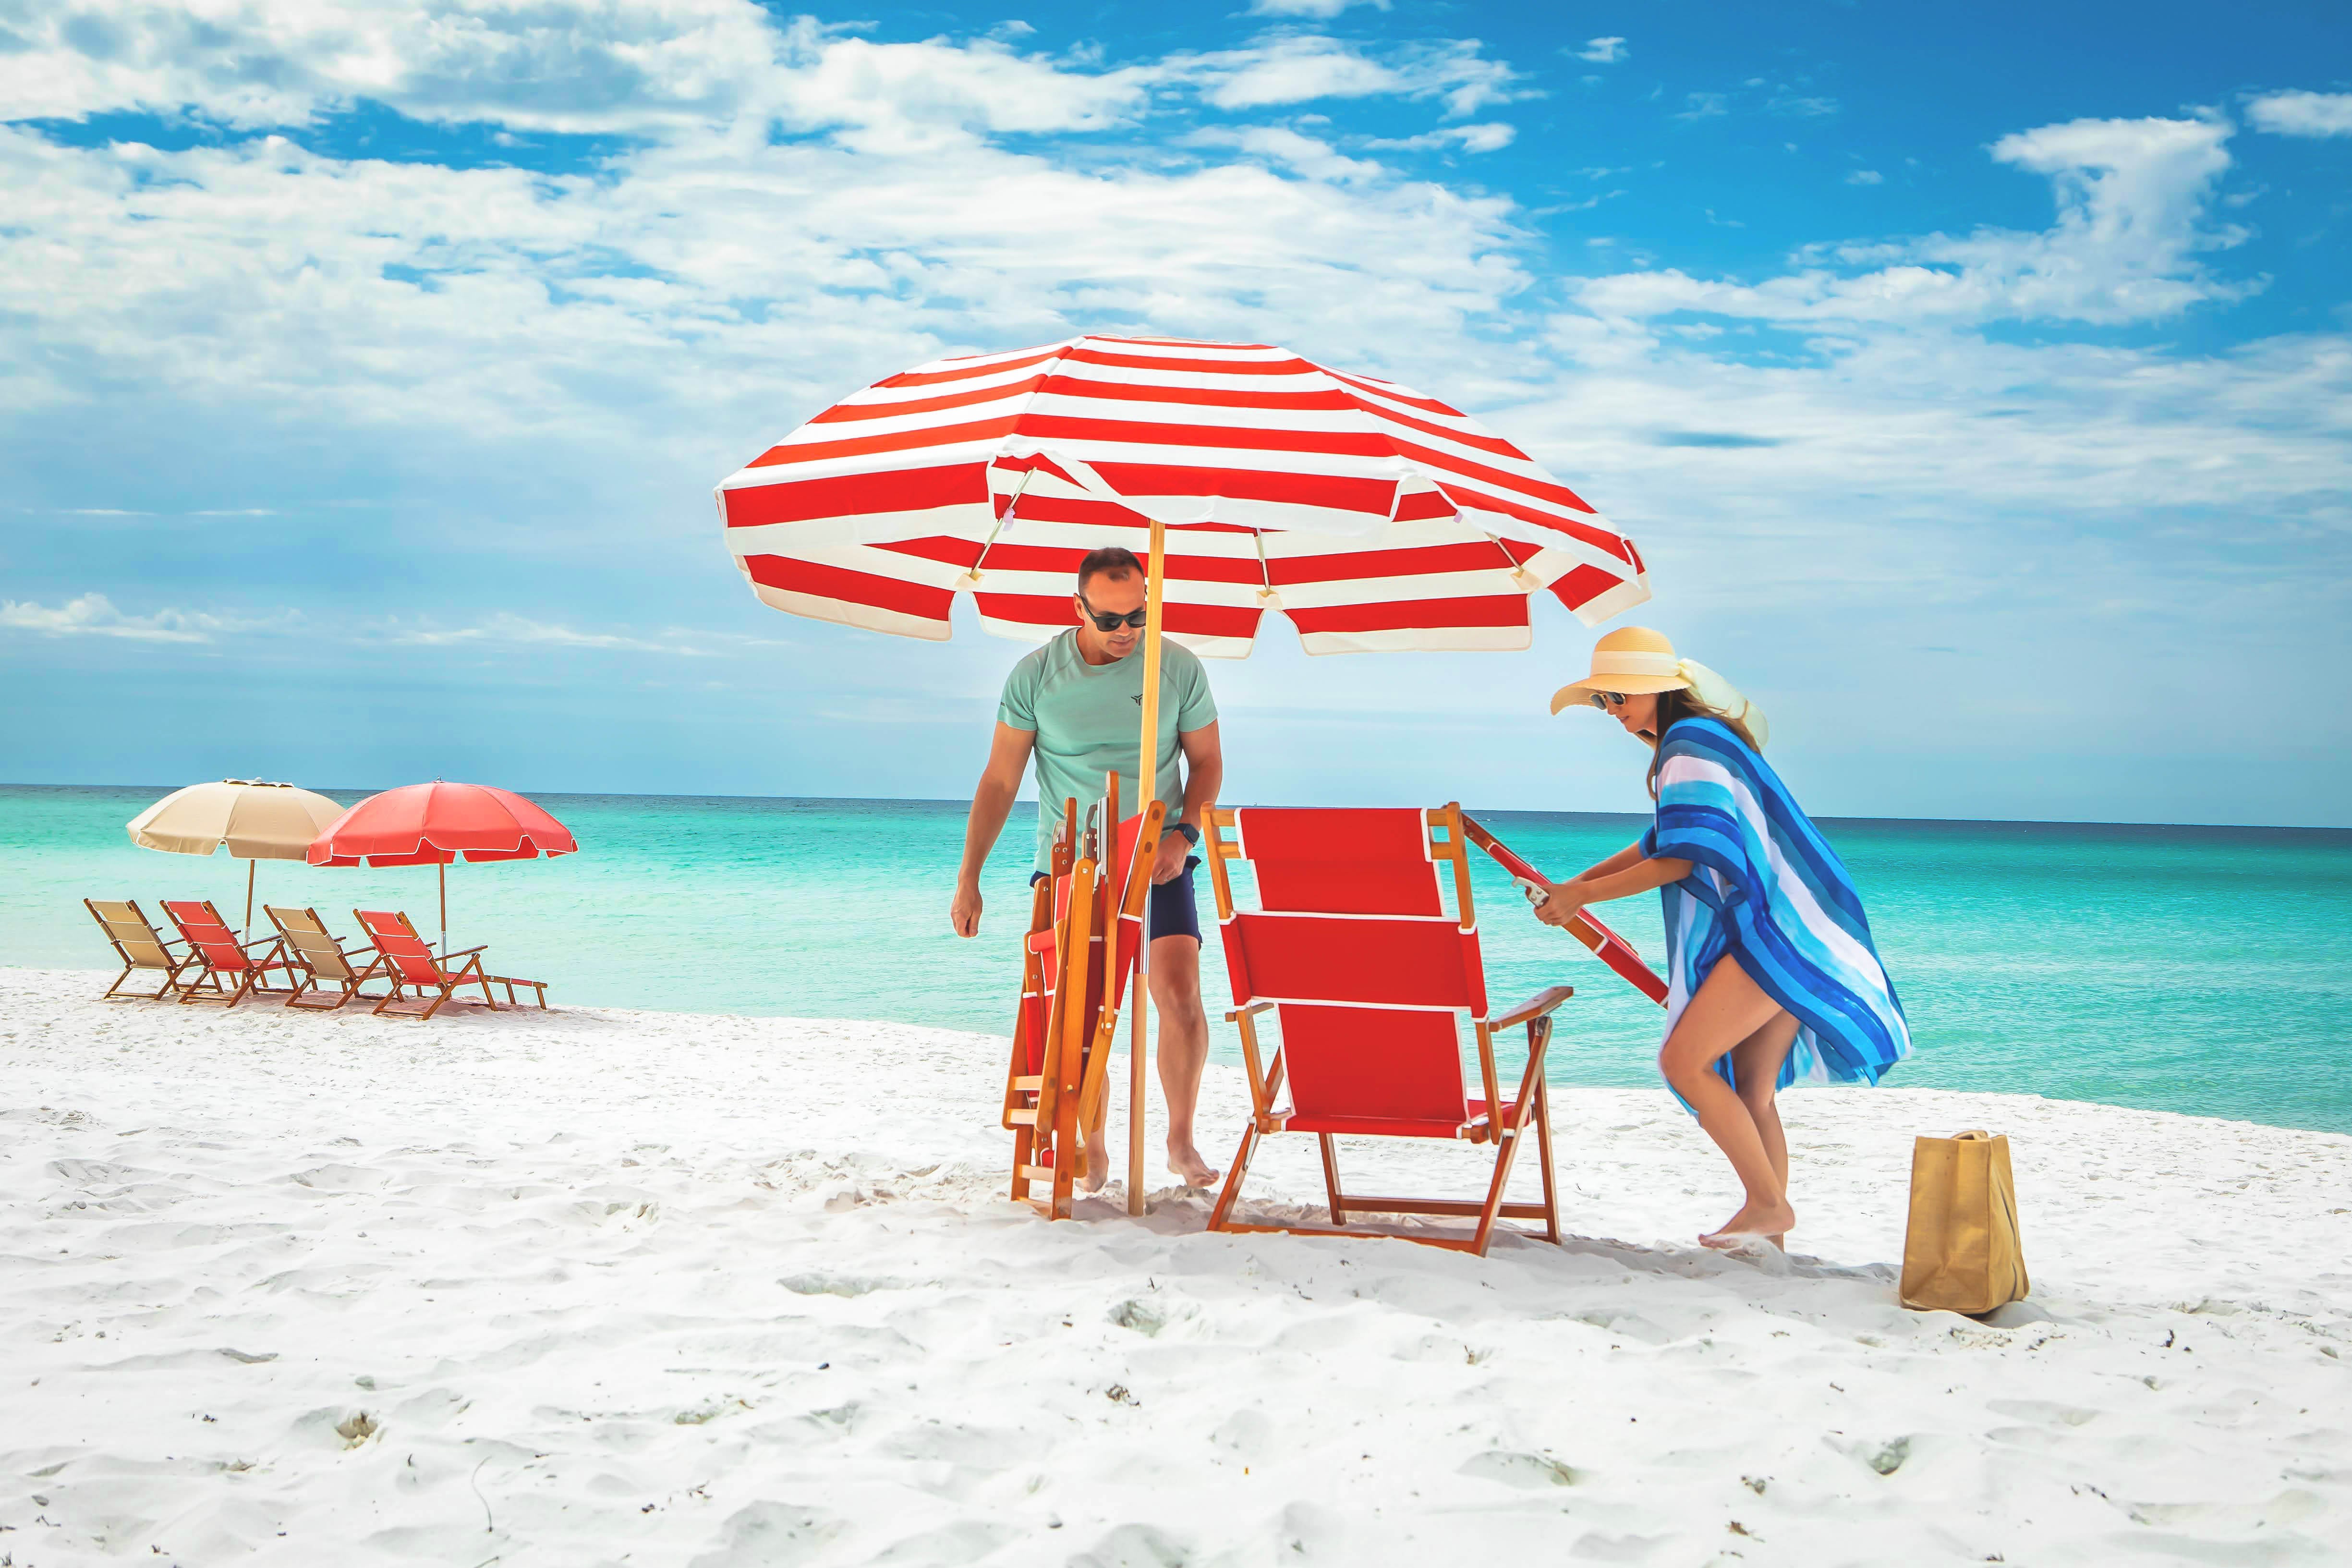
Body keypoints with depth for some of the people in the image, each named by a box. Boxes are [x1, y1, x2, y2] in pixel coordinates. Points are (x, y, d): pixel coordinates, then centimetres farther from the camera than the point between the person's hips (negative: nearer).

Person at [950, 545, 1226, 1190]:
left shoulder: (1180, 667, -3)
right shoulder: (1035, 676, -4)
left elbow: (1207, 760, 8)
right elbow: (999, 780, 0)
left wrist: (1183, 834, -9)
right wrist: (968, 880, -2)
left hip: (1156, 862, 0)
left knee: (1181, 996, -12)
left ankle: (1182, 1141, 4)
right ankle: (1091, 1151, 13)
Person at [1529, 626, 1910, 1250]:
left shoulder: (1691, 744, -12)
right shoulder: (1689, 742, 19)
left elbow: (1681, 860, -17)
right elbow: (1661, 843, 25)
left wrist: (1584, 895, -11)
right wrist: (1578, 881, 16)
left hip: (1773, 930, -10)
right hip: (1786, 935, 10)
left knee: (1683, 1060, -13)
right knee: (1751, 1093, 10)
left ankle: (1768, 1202, -7)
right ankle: (1769, 1225, 14)